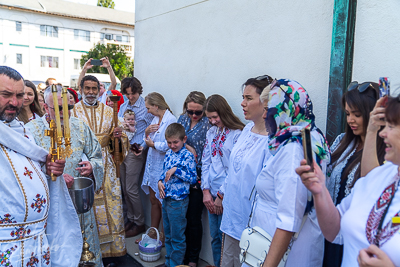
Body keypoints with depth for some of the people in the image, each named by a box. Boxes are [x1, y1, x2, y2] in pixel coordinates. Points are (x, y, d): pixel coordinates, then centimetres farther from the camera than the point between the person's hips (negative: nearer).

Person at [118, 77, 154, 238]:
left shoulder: (146, 107, -7)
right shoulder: (123, 106, 13)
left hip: (135, 152, -7)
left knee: (131, 189, -3)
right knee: (124, 188, 13)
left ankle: (139, 223, 13)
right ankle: (130, 219, 28)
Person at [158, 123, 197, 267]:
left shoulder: (188, 156, -14)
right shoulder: (168, 154, 8)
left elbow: (193, 178, -17)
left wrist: (176, 169, -24)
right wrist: (160, 182, -1)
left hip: (178, 201, -8)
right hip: (166, 198, 8)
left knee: (177, 237, 6)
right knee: (168, 235, 21)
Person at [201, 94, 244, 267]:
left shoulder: (238, 134, -13)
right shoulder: (211, 132, 8)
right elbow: (205, 162, 8)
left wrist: (221, 195, -10)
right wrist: (206, 191, 0)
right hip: (212, 194, 6)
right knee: (214, 237, 17)